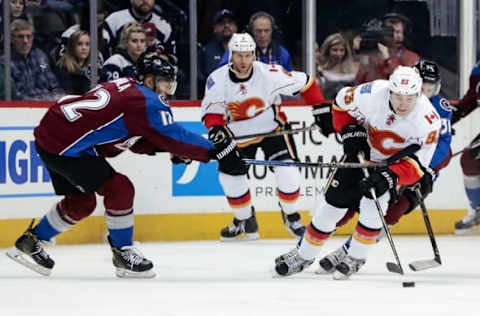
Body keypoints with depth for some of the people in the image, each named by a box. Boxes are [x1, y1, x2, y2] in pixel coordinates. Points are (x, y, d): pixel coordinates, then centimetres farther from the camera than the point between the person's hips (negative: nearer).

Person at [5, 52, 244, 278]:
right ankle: (123, 254, 3)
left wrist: (169, 148, 7)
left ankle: (30, 243, 30)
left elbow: (137, 142, 19)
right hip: (66, 146, -10)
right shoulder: (147, 101, -14)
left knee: (81, 201, 21)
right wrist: (217, 151, -12)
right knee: (119, 189, -7)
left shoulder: (125, 87, 16)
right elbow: (175, 137, -16)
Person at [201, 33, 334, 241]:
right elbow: (211, 112, -11)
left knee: (287, 173, -17)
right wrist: (216, 129, -32)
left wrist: (321, 110, -11)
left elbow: (304, 83, -13)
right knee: (230, 175, 0)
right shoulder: (217, 80, -18)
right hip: (238, 134, 2)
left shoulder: (269, 74, -24)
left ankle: (291, 216, 9)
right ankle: (245, 220, 25)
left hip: (272, 128, -2)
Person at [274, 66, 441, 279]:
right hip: (363, 153, 2)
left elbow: (417, 165, -29)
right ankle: (304, 255, 21)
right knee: (334, 202, 3)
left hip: (397, 164, -2)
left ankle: (355, 259, 0)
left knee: (372, 205, -22)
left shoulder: (428, 121, -32)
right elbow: (342, 102, -7)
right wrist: (350, 132, -17)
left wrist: (389, 176, -43)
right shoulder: (372, 94, -29)